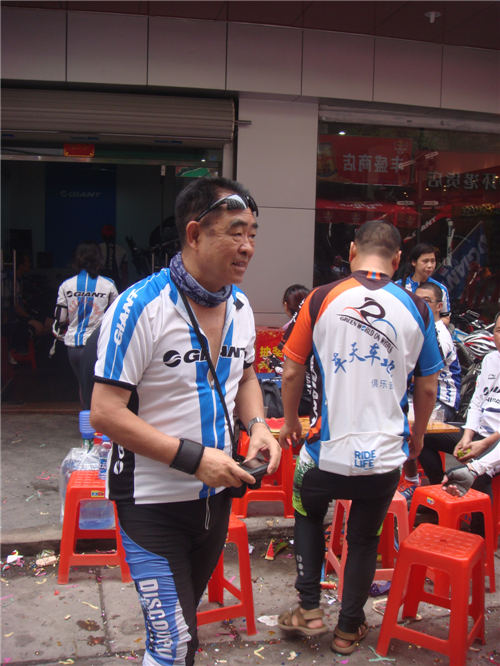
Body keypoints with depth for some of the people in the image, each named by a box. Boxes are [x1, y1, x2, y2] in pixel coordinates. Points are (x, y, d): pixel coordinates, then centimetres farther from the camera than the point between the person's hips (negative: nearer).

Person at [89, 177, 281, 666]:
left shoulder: (239, 305, 2)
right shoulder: (139, 308, -21)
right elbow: (105, 413, -22)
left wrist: (257, 425, -3)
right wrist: (193, 457, -26)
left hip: (215, 493, 7)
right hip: (152, 501, -7)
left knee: (187, 610, 24)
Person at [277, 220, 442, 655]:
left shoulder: (321, 300, -7)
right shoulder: (416, 309, -2)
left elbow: (292, 373, -2)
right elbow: (428, 387, 6)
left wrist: (290, 421, 14)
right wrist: (417, 435, 22)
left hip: (327, 449, -1)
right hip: (385, 454, 1)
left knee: (308, 517, 27)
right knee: (365, 539, 20)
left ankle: (310, 610, 27)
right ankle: (349, 629, 34)